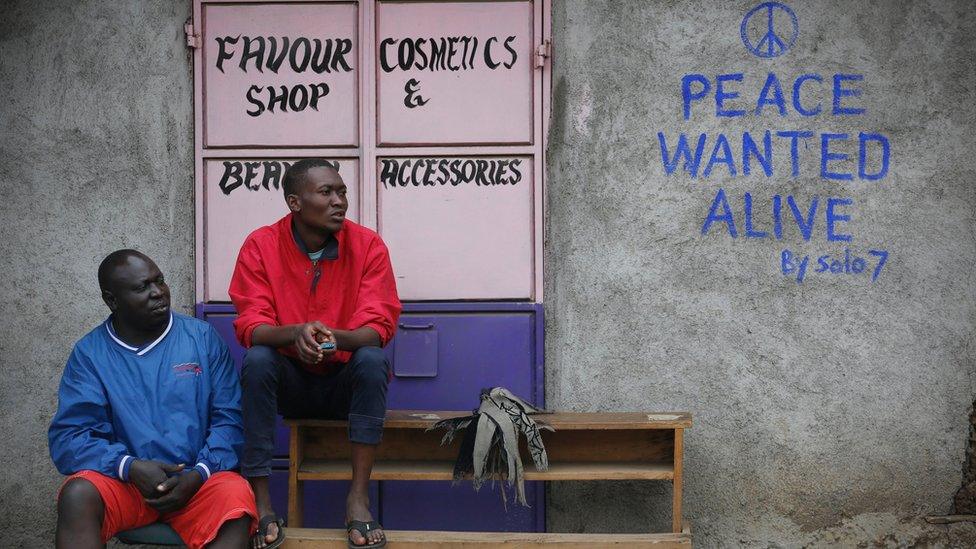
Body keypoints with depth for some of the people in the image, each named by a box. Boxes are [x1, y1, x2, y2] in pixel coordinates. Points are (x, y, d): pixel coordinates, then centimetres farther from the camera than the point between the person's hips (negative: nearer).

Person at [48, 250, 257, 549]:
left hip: (198, 478, 0)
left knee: (236, 501, -32)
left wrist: (198, 475, -15)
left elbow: (229, 418, 1)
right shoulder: (89, 353, 4)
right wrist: (130, 467, -20)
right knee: (78, 494, -31)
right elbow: (67, 436, -4)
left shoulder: (202, 337, 5)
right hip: (124, 479, 0)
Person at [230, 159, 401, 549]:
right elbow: (250, 327, -14)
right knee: (256, 361, -30)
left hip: (346, 383, 0)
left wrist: (336, 338, -37)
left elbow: (378, 328, -14)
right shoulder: (260, 246, -8)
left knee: (373, 361, -30)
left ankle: (358, 499, -28)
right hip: (288, 381, 0)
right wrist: (295, 333, -36)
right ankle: (261, 504, -28)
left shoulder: (368, 245, -9)